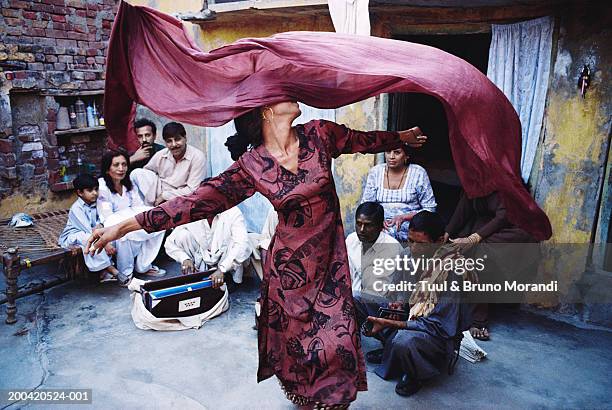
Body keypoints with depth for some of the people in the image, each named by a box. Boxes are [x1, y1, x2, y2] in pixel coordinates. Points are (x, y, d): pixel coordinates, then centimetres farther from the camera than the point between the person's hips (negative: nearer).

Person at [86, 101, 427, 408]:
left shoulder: (319, 134, -5)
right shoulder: (251, 166, -12)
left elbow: (363, 140, 12)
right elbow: (201, 200, -15)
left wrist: (401, 137, 28)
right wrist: (126, 226, -20)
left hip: (331, 259, 2)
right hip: (289, 263, -1)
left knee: (336, 341, 3)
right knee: (293, 343, 13)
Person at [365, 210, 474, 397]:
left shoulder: (452, 270, -28)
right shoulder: (418, 255, -5)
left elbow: (442, 327, -27)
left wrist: (391, 324, -30)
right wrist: (400, 304, -8)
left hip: (442, 335, -8)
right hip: (417, 316, 8)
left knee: (404, 341, -39)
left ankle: (416, 375, -4)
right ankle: (390, 352, 19)